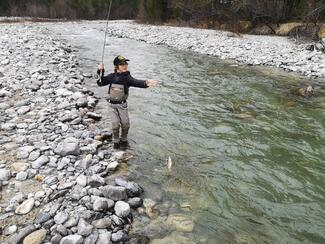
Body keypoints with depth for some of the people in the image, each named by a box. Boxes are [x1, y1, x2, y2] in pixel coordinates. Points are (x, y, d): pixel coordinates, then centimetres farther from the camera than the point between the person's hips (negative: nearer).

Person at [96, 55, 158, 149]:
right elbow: (100, 83, 2)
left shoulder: (127, 77, -11)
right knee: (115, 124, -5)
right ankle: (116, 141, 20)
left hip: (122, 104, 0)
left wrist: (146, 82, -52)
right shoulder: (112, 76, -4)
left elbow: (136, 82, -30)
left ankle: (124, 139, 29)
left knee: (125, 123, 0)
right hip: (112, 104, 1)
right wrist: (100, 71, -12)